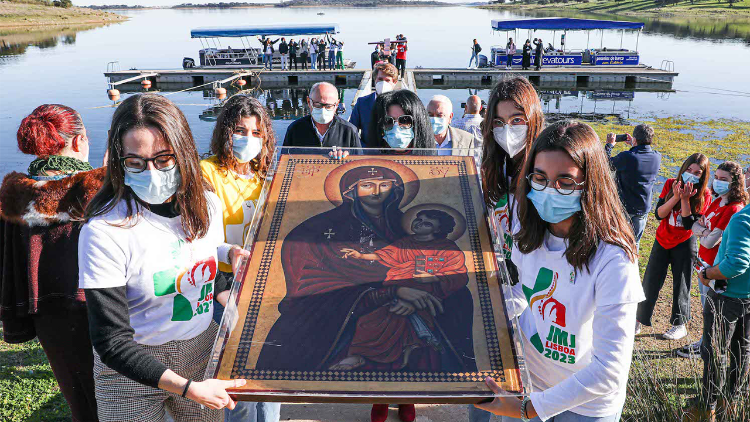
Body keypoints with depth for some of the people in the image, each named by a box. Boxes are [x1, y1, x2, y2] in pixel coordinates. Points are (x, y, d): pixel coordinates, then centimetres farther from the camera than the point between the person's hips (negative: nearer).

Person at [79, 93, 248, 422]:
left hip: (204, 351, 4)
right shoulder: (103, 232, -24)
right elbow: (111, 341, -22)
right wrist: (188, 388, -27)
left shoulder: (208, 204, -7)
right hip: (131, 370, -4)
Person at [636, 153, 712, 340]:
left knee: (681, 285, 7)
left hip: (684, 244, -2)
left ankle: (680, 325, 25)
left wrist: (685, 199, -27)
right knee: (650, 282, 6)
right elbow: (659, 214, -12)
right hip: (662, 241, 2)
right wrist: (675, 197, -25)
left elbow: (689, 224, -19)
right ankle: (639, 320, 21)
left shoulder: (704, 195, -12)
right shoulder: (671, 184, -6)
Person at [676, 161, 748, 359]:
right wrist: (706, 230, -14)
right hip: (705, 262, 9)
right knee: (707, 305, 22)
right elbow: (695, 225, 6)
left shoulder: (733, 209, -25)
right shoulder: (717, 202, 4)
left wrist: (701, 230, -8)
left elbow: (710, 242, -25)